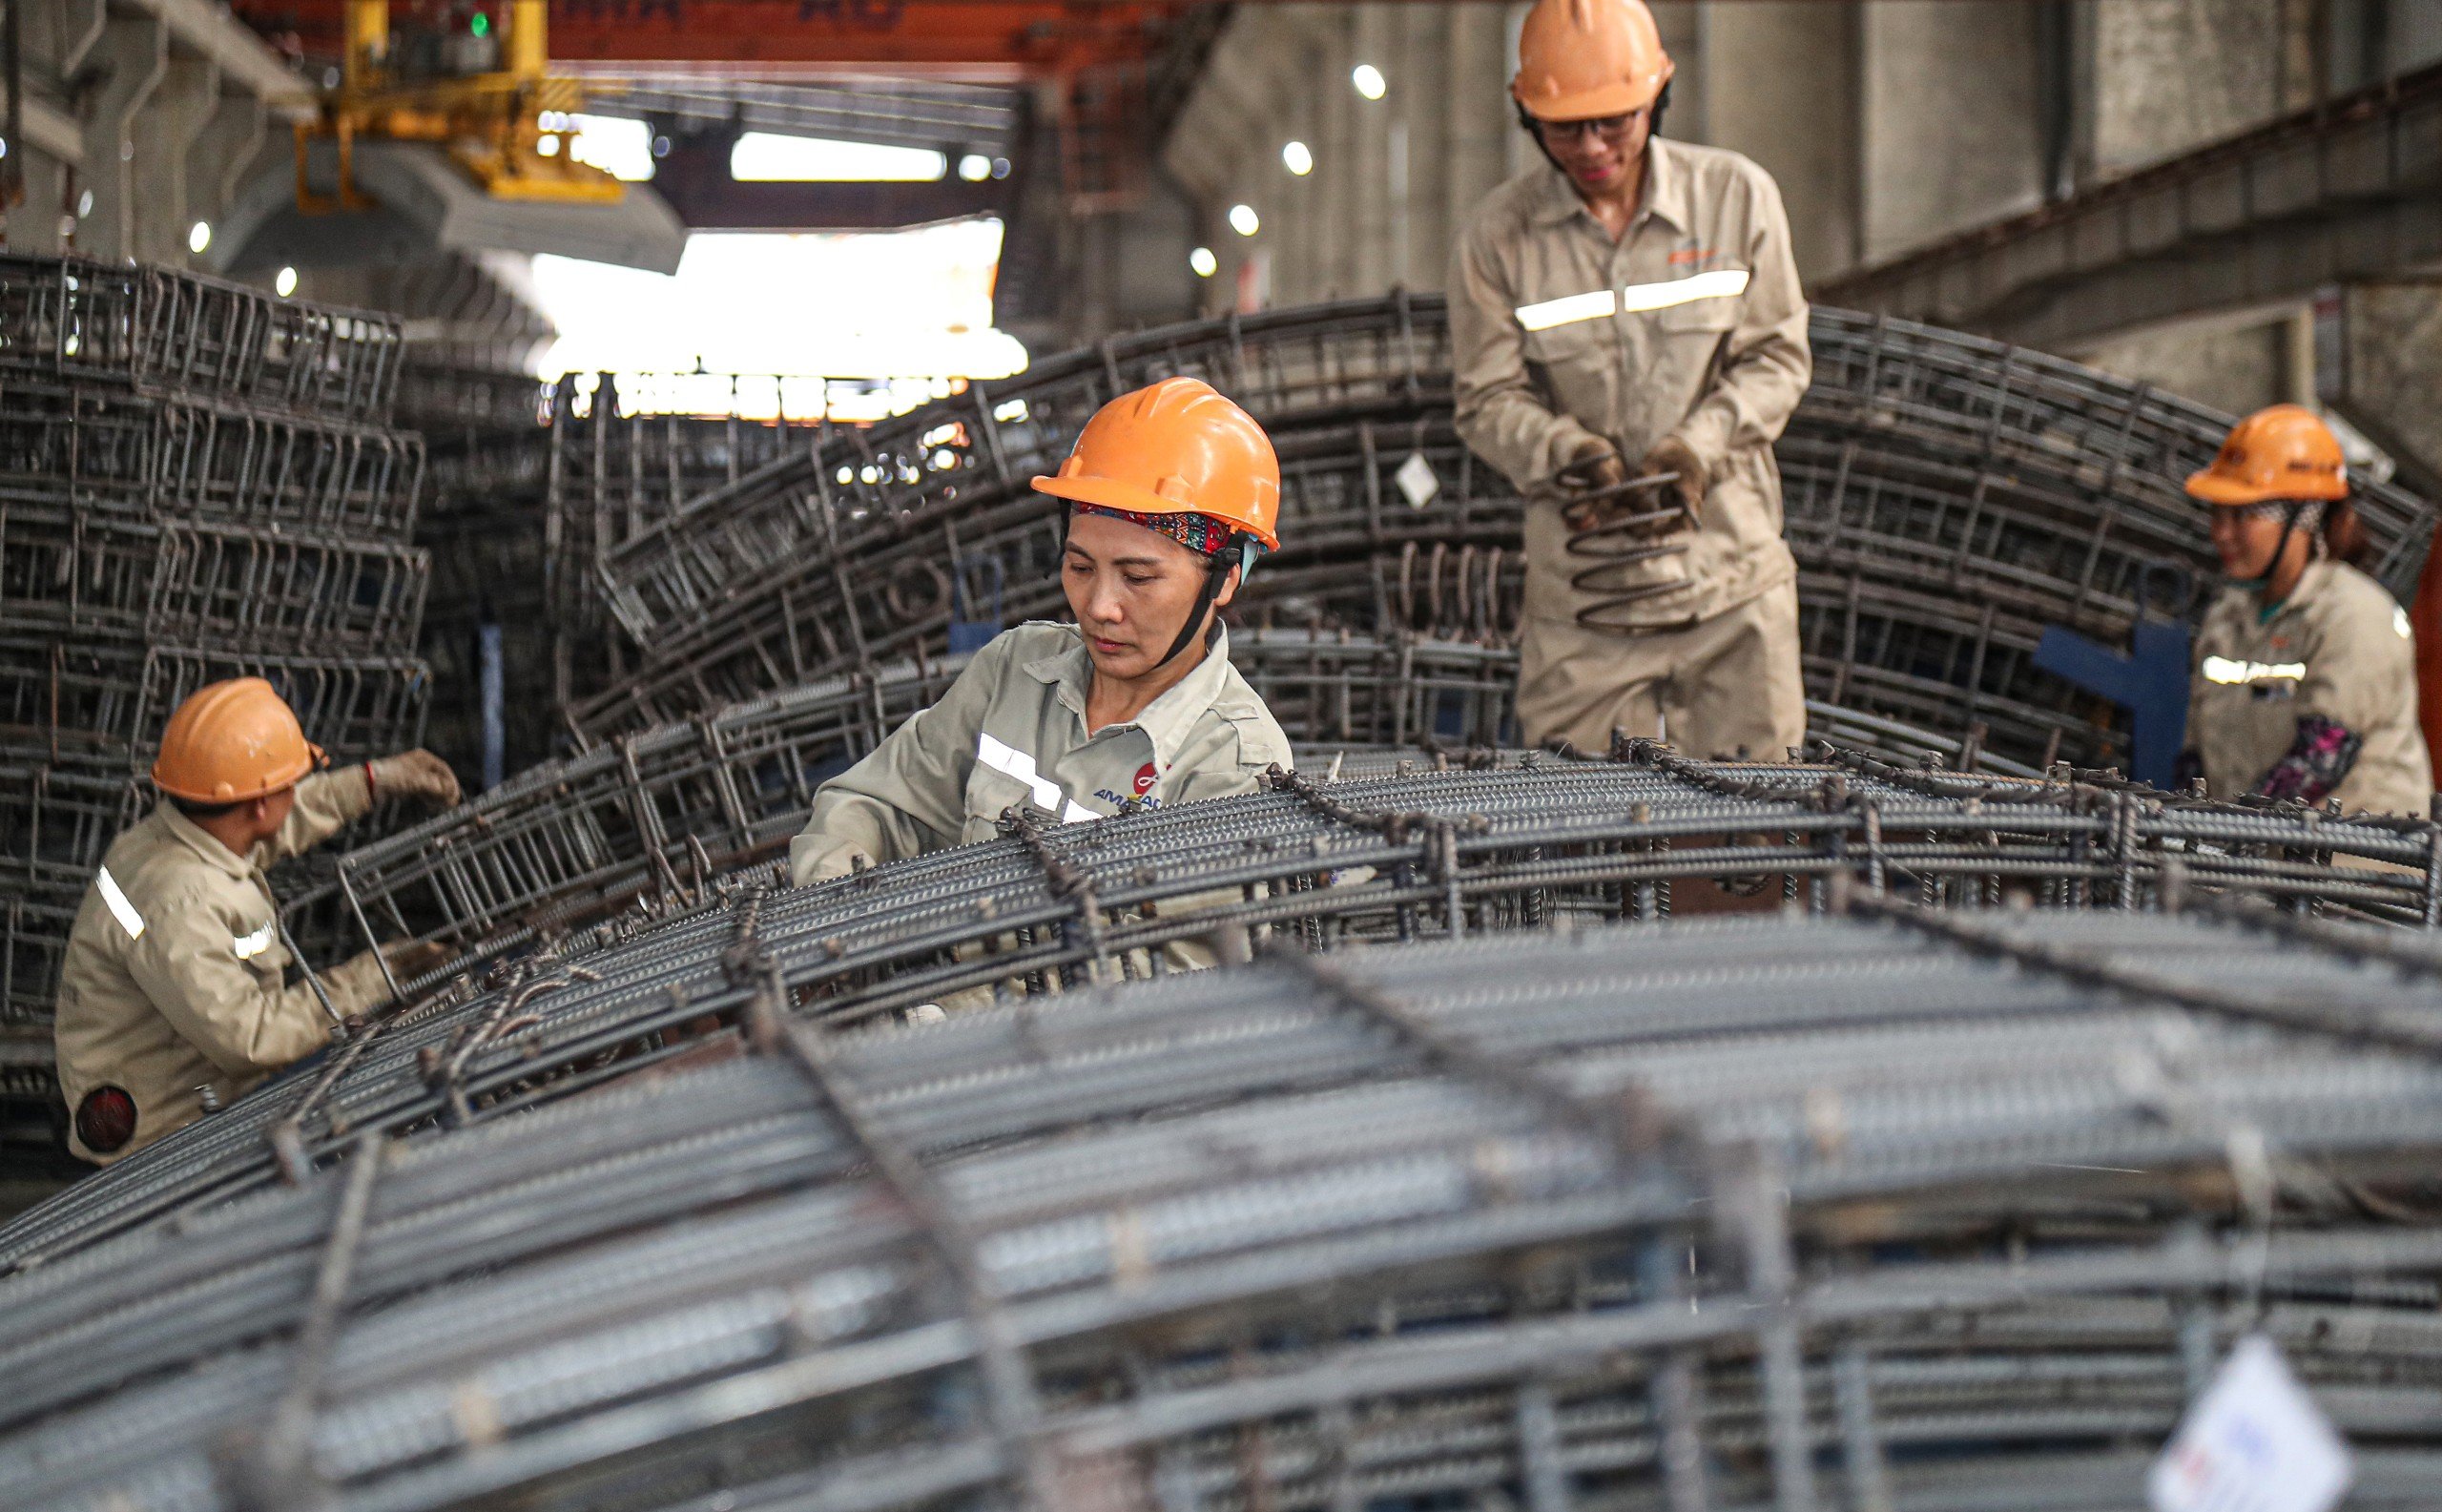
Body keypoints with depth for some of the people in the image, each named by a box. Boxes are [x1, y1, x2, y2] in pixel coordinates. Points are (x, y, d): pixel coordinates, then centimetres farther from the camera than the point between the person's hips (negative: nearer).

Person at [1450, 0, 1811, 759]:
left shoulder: (1737, 197, 1)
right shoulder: (1498, 236, -1)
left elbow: (1776, 357, 4)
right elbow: (1490, 399, 0)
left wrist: (1699, 446, -14)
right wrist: (1571, 455, -20)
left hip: (1732, 571, 1)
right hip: (1582, 589, -1)